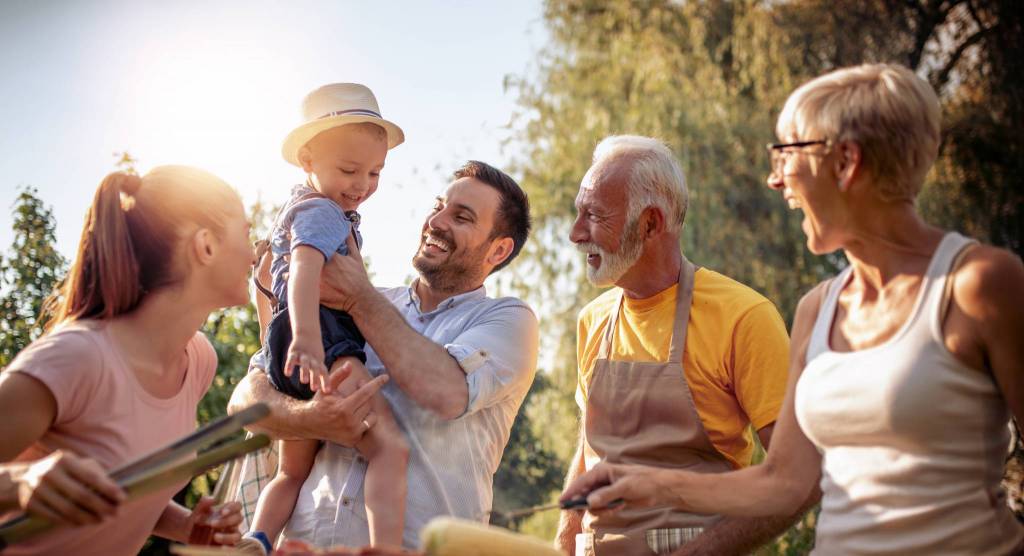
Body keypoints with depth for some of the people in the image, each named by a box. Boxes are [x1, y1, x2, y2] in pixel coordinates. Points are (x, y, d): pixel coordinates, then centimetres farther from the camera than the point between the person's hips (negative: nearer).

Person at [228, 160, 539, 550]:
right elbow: (248, 396, 9)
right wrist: (309, 419, -12)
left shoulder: (508, 319, 7)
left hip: (418, 544, -2)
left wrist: (360, 298, -2)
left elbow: (448, 393, -13)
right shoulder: (353, 309, 16)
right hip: (308, 536, 3)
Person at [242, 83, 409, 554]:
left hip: (291, 355, 10)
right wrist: (306, 336, -40)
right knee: (390, 447, -22)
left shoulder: (298, 205, 26)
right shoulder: (323, 212, -7)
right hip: (326, 343, -10)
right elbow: (305, 268, -26)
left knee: (292, 472, 20)